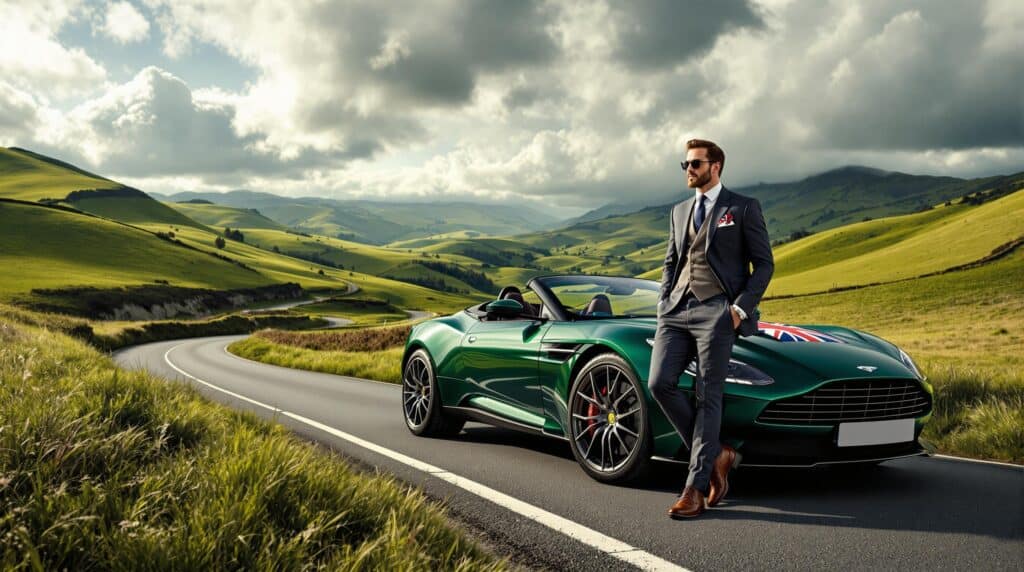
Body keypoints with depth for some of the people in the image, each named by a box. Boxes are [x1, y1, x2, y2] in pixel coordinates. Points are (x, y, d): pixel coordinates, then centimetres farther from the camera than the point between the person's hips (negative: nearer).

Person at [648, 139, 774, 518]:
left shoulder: (744, 208, 5)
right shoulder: (679, 211, 22)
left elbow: (764, 264, 2)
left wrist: (740, 308, -9)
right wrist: (664, 303, 10)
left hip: (716, 311, -5)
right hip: (676, 311, 6)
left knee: (708, 397, -7)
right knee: (660, 384, -10)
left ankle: (696, 488, -4)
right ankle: (715, 455, 7)